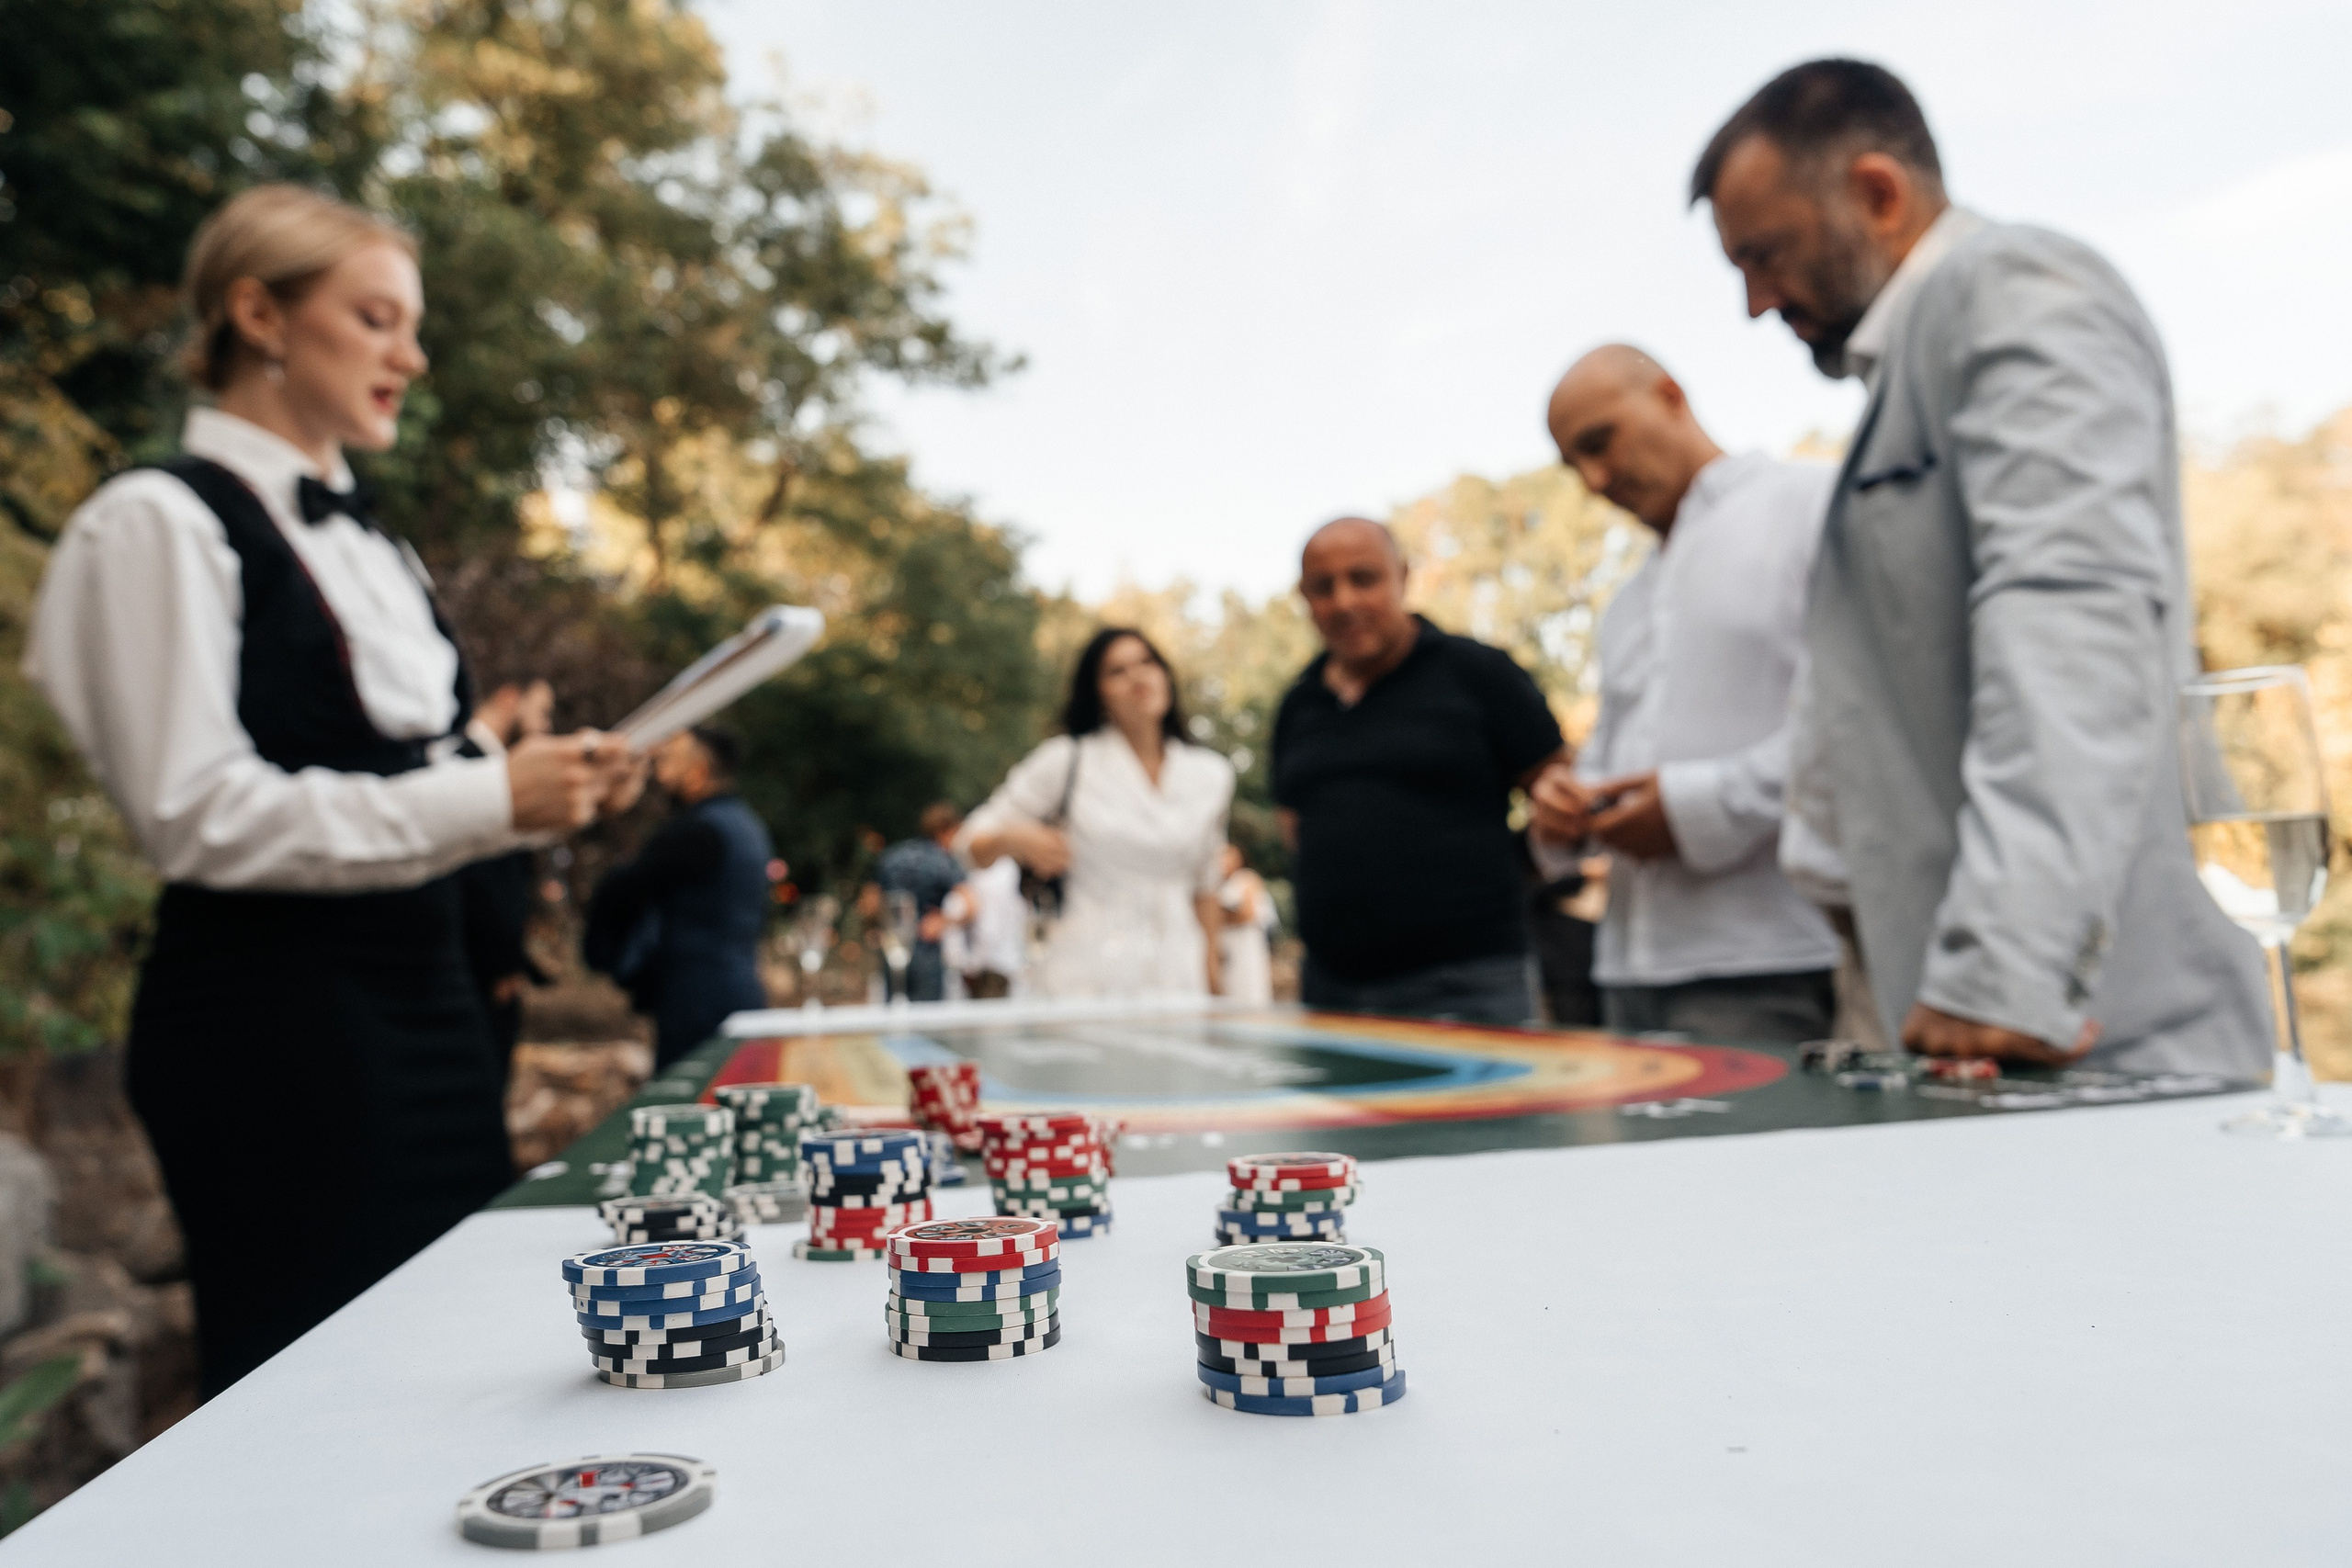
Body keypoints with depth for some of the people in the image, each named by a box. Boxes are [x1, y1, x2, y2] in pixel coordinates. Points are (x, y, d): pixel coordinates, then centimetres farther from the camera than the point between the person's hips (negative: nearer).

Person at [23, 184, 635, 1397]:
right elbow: (198, 819, -16)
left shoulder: (371, 546, 15)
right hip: (271, 1032, -7)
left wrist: (547, 790, 2)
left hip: (421, 1001, 8)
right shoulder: (164, 524, -8)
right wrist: (489, 800, -20)